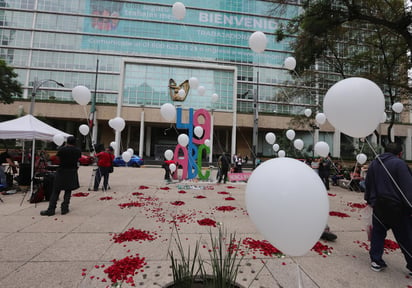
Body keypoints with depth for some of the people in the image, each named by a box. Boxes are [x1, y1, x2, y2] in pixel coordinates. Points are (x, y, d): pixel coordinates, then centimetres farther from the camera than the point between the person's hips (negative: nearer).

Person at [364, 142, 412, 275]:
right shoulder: (399, 163, -11)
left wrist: (370, 200, 25)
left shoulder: (374, 163, 8)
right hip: (397, 206, -5)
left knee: (378, 233, 14)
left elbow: (368, 184, 15)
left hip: (378, 205, 5)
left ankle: (376, 261, 18)